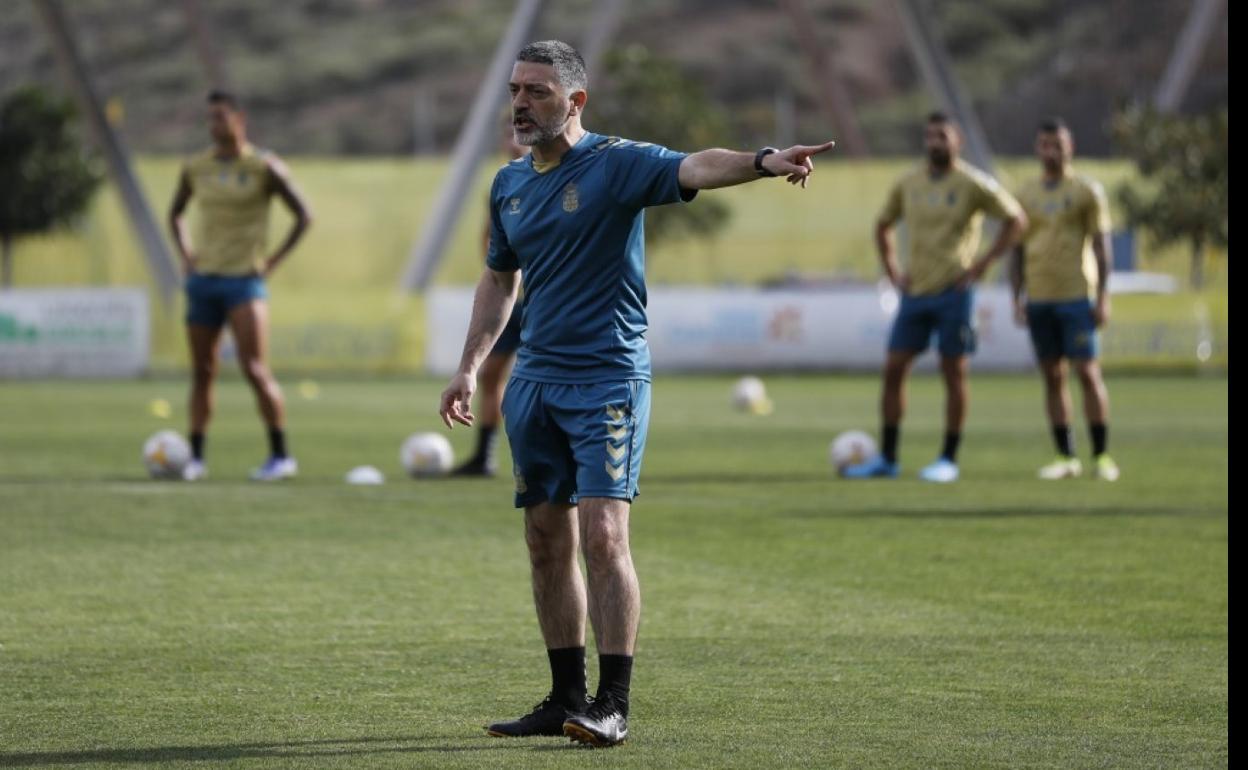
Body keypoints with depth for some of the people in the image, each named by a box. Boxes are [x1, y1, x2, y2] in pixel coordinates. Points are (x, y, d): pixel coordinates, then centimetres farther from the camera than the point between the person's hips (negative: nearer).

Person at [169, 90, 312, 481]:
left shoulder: (264, 166, -5)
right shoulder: (195, 168, 8)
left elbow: (303, 215, -1)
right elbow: (176, 213, 25)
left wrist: (272, 261, -6)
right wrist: (186, 254, 9)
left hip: (244, 280, -5)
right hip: (203, 280, 5)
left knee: (254, 368, -12)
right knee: (201, 370, 5)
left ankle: (281, 456, -6)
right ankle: (196, 457, 10)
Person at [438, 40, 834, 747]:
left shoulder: (618, 164, -9)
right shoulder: (509, 184, 11)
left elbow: (694, 168, -28)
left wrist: (764, 160, -47)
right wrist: (471, 367, 21)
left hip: (608, 377, -7)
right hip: (535, 380, 7)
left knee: (603, 535, -13)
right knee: (548, 541, 7)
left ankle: (614, 705, -11)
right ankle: (568, 699, 15)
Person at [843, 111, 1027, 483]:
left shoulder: (972, 183, -5)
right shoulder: (908, 185, 9)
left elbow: (1016, 219, -3)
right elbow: (883, 226, 24)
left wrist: (982, 264, -9)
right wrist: (892, 270, 11)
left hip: (954, 291, -5)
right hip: (915, 292, 5)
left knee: (954, 373, -2)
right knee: (894, 369, 1)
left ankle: (949, 460, 5)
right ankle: (887, 458, 7)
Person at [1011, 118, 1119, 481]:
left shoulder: (1087, 190, 1)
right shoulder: (1026, 194, 11)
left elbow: (1101, 245, -1)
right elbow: (1018, 250, 14)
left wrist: (1102, 298, -8)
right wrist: (1017, 298, 7)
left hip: (1076, 297, -4)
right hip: (1039, 299, 4)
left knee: (1088, 372, -6)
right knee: (1052, 377, 3)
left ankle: (1101, 456, -2)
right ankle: (1066, 457, 7)